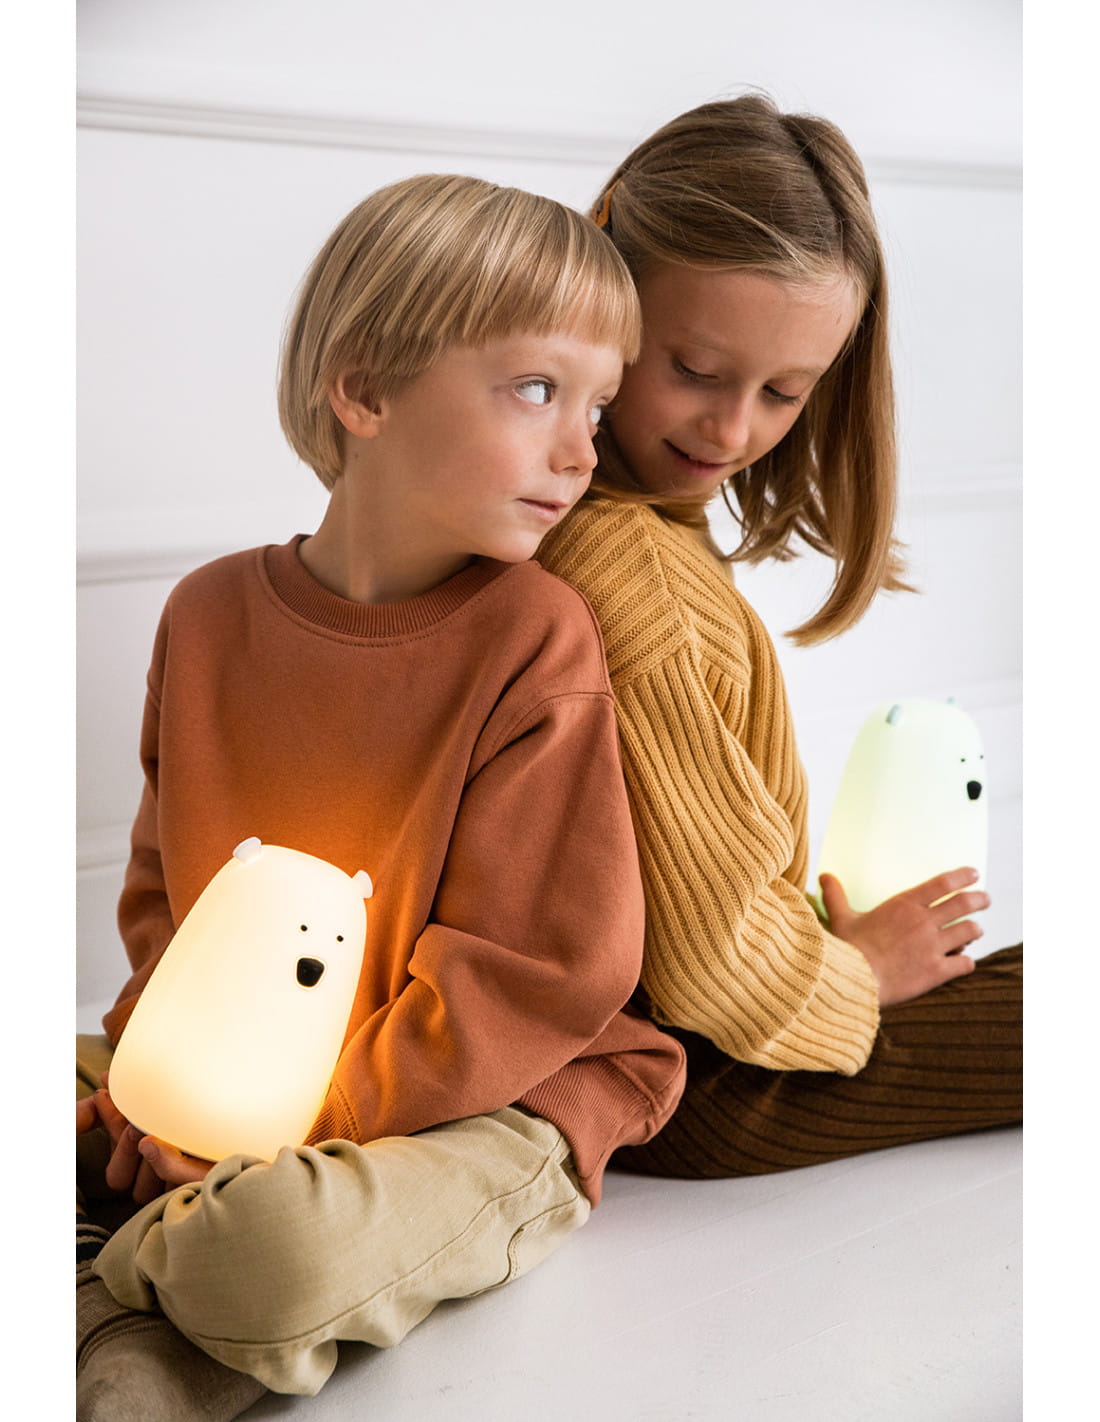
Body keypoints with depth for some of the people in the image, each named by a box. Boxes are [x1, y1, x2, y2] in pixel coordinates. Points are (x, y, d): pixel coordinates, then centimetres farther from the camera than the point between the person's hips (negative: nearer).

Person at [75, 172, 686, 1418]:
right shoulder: (211, 614, 0)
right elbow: (163, 888, 12)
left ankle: (111, 1283, -5)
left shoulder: (534, 642, -15)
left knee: (280, 1248, -33)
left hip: (485, 1107, -5)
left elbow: (537, 979, -16)